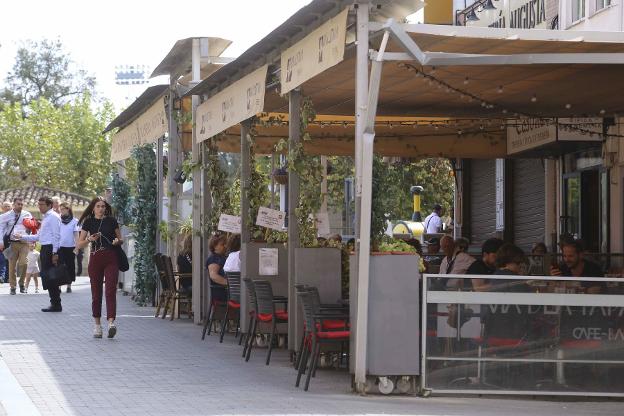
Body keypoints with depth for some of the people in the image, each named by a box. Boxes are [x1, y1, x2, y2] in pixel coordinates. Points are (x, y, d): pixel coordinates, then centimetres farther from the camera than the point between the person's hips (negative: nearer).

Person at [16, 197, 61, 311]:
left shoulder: (53, 217, -9)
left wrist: (54, 253, -20)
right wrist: (22, 237, 21)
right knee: (46, 276, 10)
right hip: (45, 249, 10)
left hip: (50, 249, -10)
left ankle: (56, 305, -6)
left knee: (49, 277, -9)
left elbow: (56, 236, -15)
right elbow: (38, 236, 25)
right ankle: (55, 304, 15)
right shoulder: (45, 218, 21)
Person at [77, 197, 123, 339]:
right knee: (96, 293, 4)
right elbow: (79, 244, 7)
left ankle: (111, 322, -26)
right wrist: (90, 239, -12)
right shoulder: (89, 222, 7)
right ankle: (97, 324, 12)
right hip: (95, 259, 1)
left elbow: (121, 240, 14)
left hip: (111, 259, -1)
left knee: (110, 290, -14)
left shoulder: (111, 221, 6)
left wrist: (118, 241, -9)